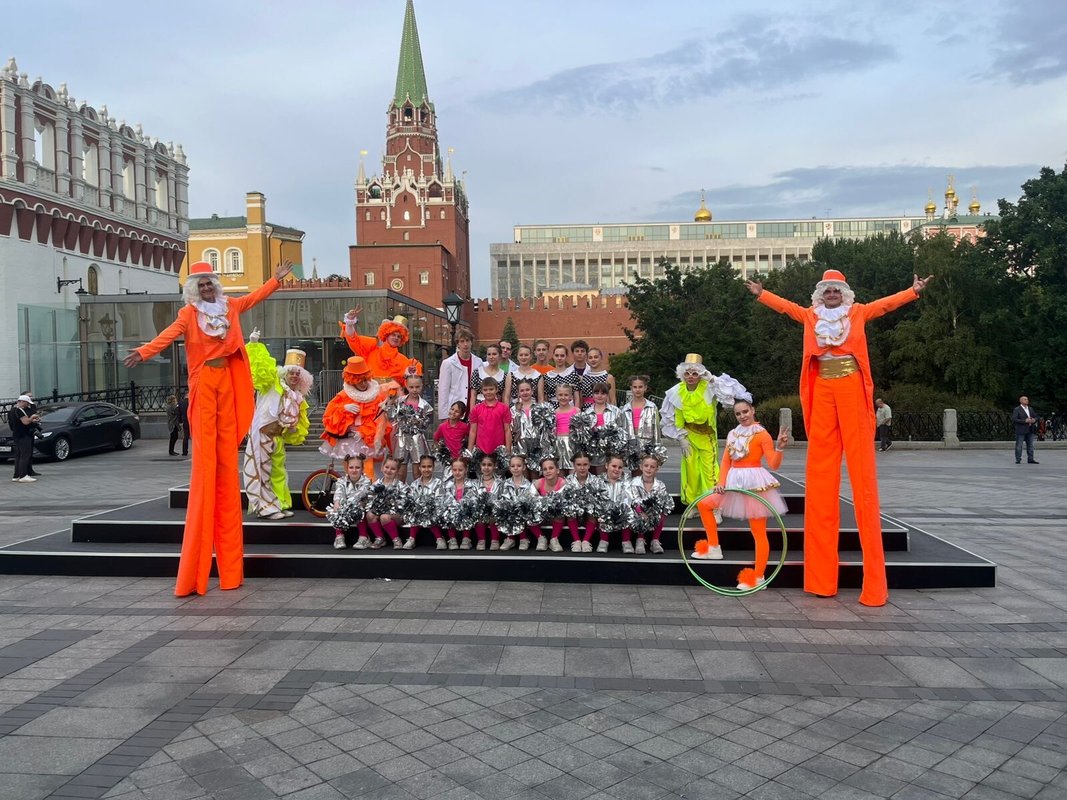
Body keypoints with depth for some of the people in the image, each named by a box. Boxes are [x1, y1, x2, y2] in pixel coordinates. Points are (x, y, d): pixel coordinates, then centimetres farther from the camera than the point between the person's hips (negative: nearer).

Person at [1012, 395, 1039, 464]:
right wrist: (1024, 421, -20)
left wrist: (1034, 420, -4)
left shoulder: (1030, 409, 16)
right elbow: (1014, 419, -14)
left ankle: (1030, 459, 13)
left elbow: (1036, 417, 20)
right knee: (1019, 446, -3)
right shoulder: (1017, 409, -5)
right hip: (1021, 431, -6)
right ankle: (1018, 460, 1)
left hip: (1030, 430, 6)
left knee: (1030, 446, 8)